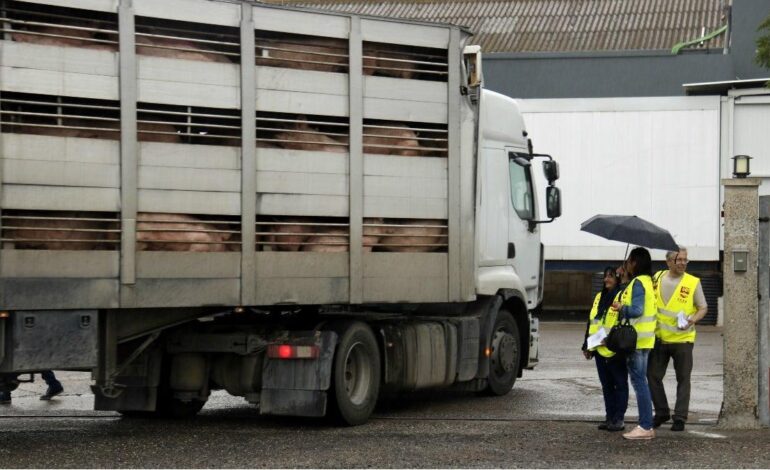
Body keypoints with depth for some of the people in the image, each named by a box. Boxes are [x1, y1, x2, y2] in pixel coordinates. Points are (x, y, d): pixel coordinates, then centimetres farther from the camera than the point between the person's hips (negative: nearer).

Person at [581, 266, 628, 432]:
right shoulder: (599, 297, 15)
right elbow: (591, 322, 20)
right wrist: (587, 345, 18)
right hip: (600, 349, 7)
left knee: (620, 384, 1)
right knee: (606, 385, 11)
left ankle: (619, 419, 4)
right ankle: (610, 417, 18)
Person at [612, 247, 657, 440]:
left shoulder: (638, 283, -14)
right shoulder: (647, 281, 16)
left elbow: (636, 310, -22)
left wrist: (621, 308, -7)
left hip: (638, 339, -10)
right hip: (642, 339, 10)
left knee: (639, 382, -8)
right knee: (640, 382, 13)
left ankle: (645, 427, -8)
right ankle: (646, 426, 16)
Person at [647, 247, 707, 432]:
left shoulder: (693, 282, -4)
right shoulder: (657, 278, 4)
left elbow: (703, 308, 1)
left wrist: (693, 320, -18)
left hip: (682, 338, -3)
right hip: (659, 337, 3)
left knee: (683, 380, 2)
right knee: (653, 376, 5)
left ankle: (680, 418, 8)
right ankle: (661, 412, 21)